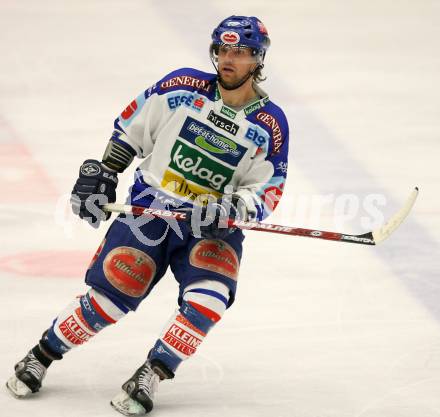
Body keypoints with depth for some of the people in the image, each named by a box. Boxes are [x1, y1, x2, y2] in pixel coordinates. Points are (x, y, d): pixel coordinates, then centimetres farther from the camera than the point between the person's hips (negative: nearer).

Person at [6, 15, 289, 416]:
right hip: (151, 206, -1)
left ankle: (149, 377, -9)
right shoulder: (183, 86, -5)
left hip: (214, 226, 1)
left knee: (206, 301, -25)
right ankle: (40, 356, 9)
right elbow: (131, 125, 6)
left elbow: (267, 191, -2)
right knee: (110, 296, -11)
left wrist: (236, 208, -22)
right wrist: (102, 172, 2)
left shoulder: (270, 124, -5)